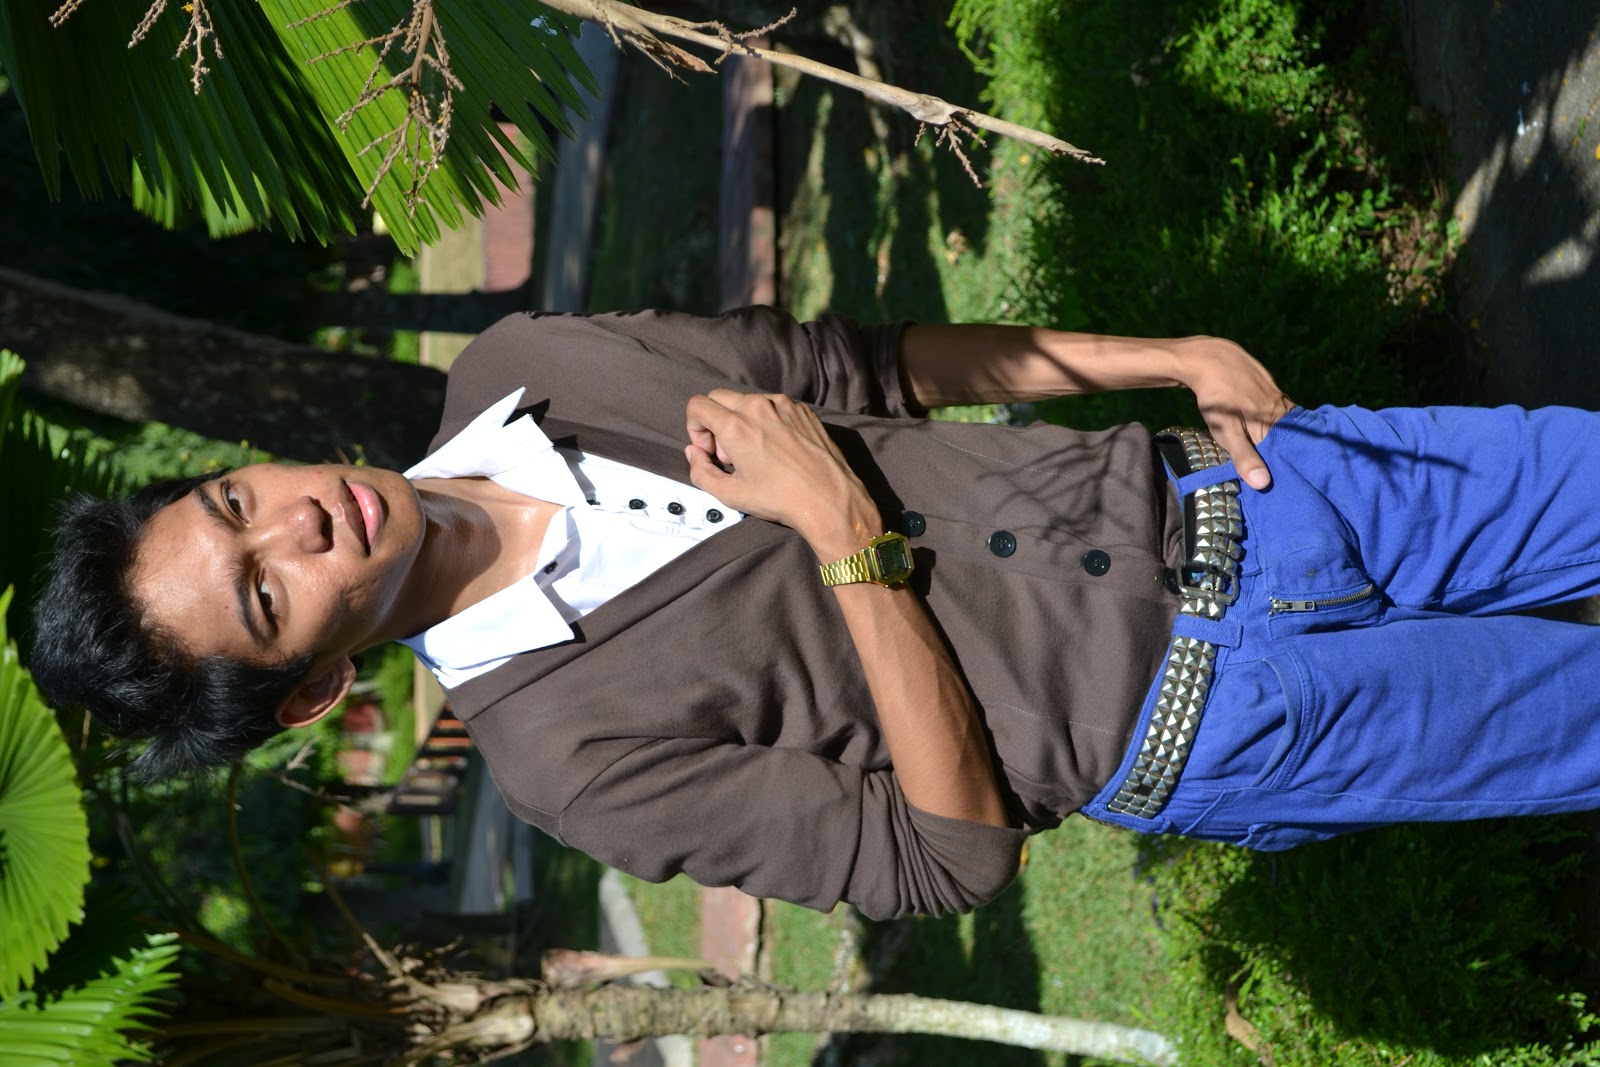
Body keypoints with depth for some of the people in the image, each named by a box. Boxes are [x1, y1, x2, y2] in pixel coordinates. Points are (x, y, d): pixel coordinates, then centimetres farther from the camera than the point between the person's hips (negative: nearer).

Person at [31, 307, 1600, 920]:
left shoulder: (514, 367, -4)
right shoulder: (559, 750, -19)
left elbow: (852, 365, 6)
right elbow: (947, 853, -19)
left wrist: (1173, 355, -1)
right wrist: (846, 535, -23)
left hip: (1191, 483, 5)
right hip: (1195, 725, -5)